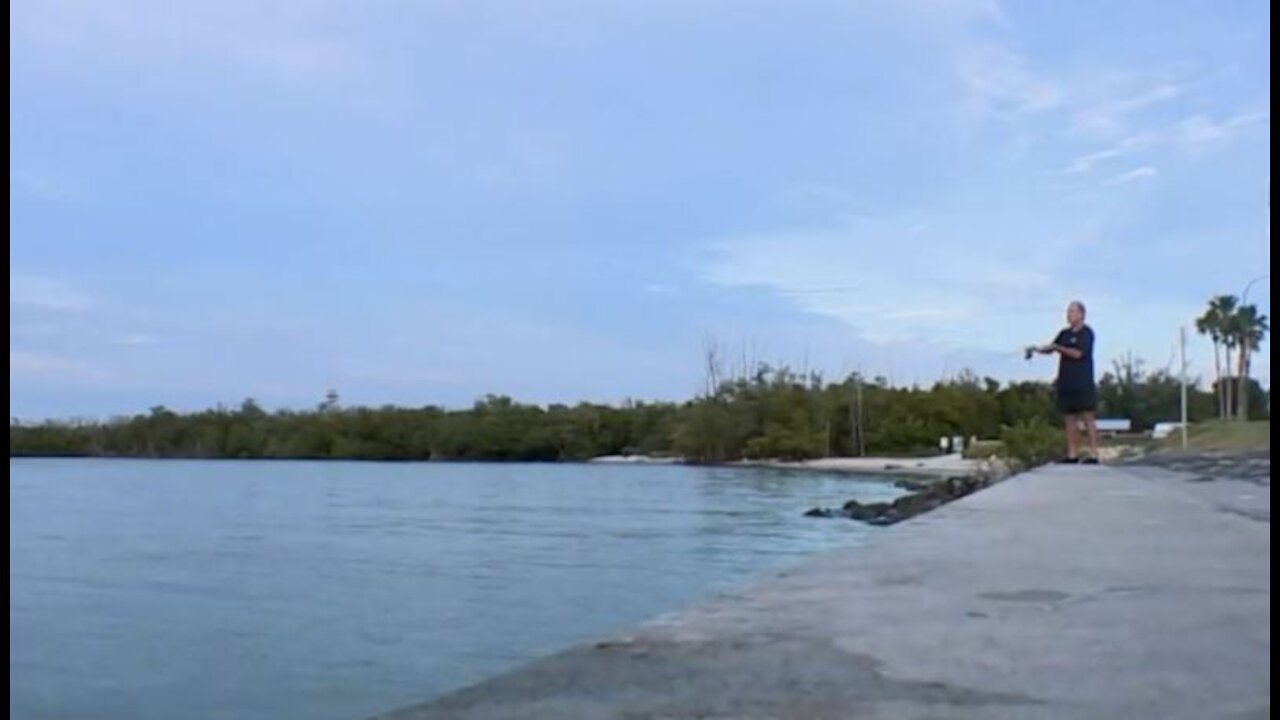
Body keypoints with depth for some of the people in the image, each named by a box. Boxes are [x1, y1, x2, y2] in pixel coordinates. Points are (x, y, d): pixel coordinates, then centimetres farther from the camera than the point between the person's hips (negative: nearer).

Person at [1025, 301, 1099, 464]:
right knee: (1070, 418, 6)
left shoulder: (1086, 333, -5)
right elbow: (1051, 348, 14)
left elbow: (1077, 353, -15)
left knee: (1088, 418, -6)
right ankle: (1072, 455, 9)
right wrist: (1037, 349, -4)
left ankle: (1093, 455, -6)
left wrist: (1058, 348, -8)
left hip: (1083, 384, -7)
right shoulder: (1065, 334, 15)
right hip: (1066, 383, 7)